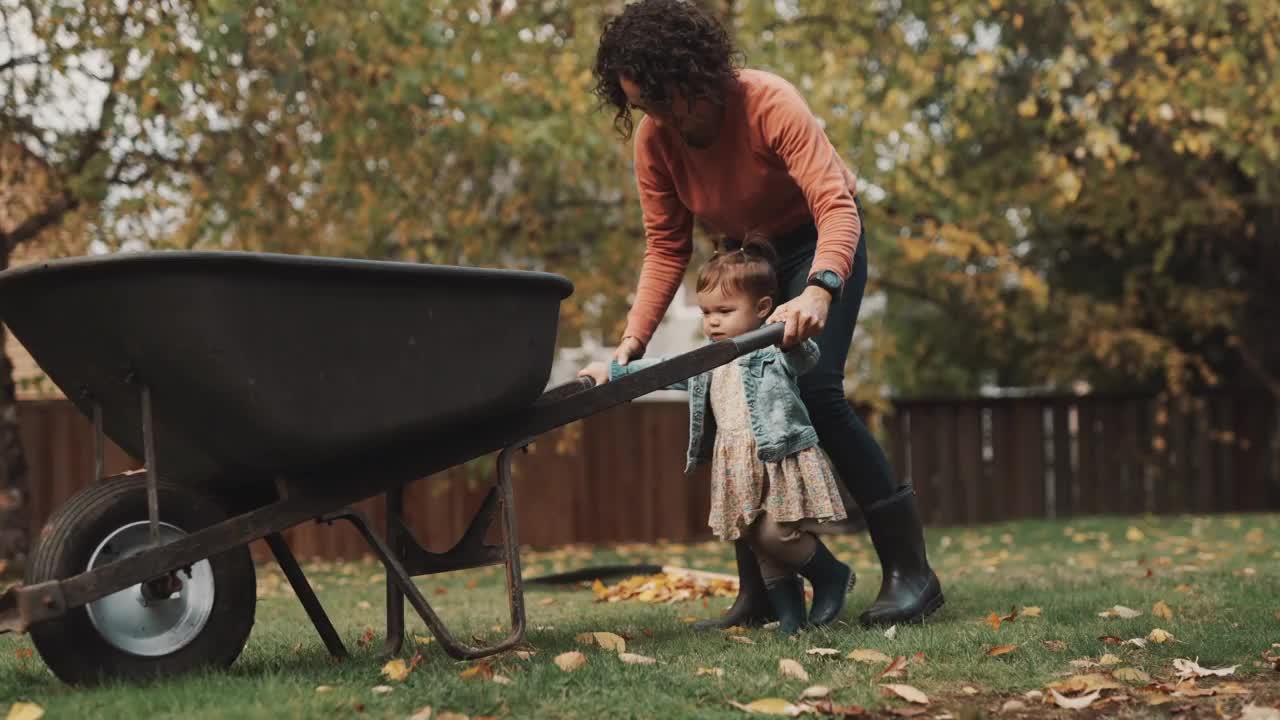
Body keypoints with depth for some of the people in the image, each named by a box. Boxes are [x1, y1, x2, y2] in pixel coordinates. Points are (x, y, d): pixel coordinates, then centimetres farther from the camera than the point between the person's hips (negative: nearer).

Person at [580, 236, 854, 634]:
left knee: (775, 533, -15)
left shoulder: (774, 349, -3)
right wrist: (613, 371, 26)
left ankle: (833, 574, 8)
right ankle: (789, 610, 9)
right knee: (757, 540, 3)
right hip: (737, 467, 7)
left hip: (781, 457, -7)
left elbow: (807, 358, -21)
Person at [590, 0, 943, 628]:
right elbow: (665, 248, -7)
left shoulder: (770, 103, -30)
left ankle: (910, 570, -16)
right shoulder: (651, 139, -14)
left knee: (813, 388, -23)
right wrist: (634, 338, -18)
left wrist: (818, 292, -55)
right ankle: (757, 594, 5)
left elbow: (837, 206, -38)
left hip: (819, 242, -6)